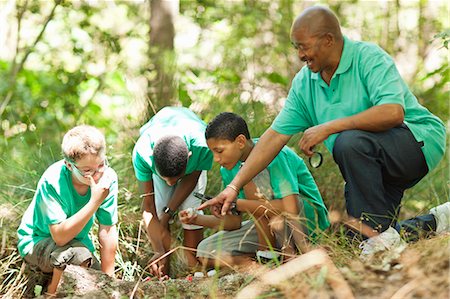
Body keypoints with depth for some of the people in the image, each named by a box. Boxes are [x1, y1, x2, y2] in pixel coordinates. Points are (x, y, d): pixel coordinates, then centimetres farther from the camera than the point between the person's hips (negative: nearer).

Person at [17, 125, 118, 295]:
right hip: (37, 242, -5)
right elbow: (60, 236, -36)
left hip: (77, 242, 5)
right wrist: (95, 202, -41)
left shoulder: (108, 178, -20)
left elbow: (107, 230, -12)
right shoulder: (53, 182, -32)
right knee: (78, 254, -35)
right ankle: (53, 293, -4)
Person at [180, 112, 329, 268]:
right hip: (267, 225, 8)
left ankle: (268, 252, -18)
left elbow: (290, 209, -33)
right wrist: (197, 219, -13)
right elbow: (234, 222, 4)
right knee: (205, 252, -6)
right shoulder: (228, 170, 0)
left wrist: (236, 203, -33)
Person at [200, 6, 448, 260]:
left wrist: (329, 127, -31)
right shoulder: (304, 82, 4)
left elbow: (394, 112, -33)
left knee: (349, 142, -34)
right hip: (379, 168, 8)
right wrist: (234, 187, -4)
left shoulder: (369, 57, -17)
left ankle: (377, 229, -21)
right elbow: (275, 135, 2)